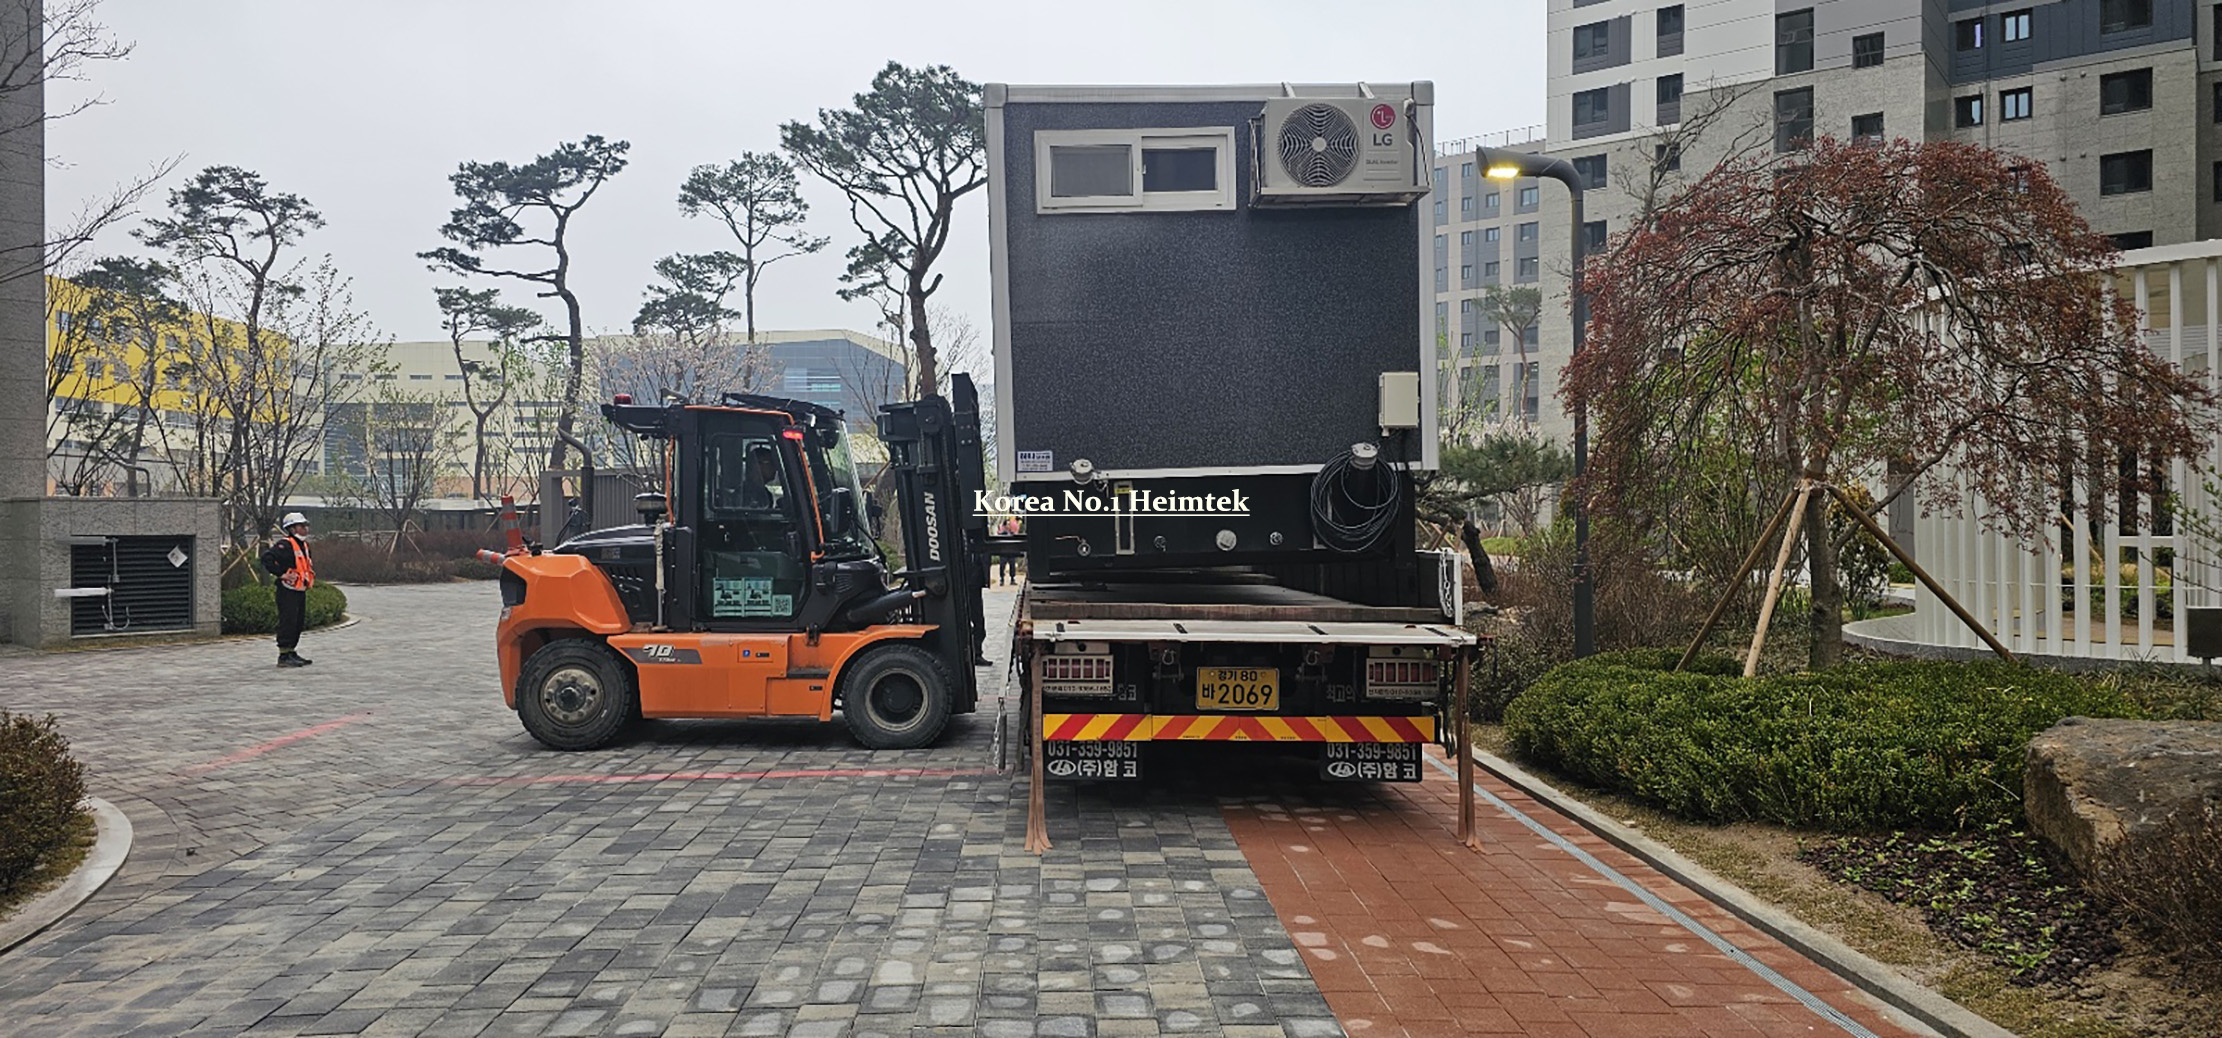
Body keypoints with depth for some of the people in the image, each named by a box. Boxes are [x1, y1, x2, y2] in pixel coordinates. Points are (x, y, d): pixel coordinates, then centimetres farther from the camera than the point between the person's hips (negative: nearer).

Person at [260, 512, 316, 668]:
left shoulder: (304, 544, 16)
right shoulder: (284, 544, -14)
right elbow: (267, 558, -27)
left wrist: (310, 575, 20)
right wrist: (281, 574, -25)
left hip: (300, 591, 9)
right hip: (288, 591, -9)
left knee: (298, 623, 14)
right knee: (287, 622, -8)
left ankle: (291, 652, 23)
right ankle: (284, 656, -5)